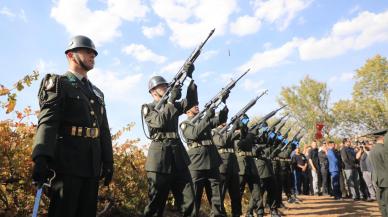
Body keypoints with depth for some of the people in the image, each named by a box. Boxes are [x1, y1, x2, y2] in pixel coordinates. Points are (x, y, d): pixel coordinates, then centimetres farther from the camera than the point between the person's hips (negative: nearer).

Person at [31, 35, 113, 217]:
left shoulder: (97, 93, 22)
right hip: (67, 163, -6)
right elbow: (48, 121, -12)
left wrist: (108, 162, 13)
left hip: (92, 166, 6)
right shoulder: (58, 83, 3)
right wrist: (42, 158, -25)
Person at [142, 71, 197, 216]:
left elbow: (191, 102, 4)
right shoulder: (147, 108, 5)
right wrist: (171, 100, -11)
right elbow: (160, 122, -13)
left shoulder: (173, 105, 20)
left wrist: (189, 78, -5)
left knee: (188, 202, 6)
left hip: (178, 154, 5)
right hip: (160, 156, -5)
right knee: (156, 203, 3)